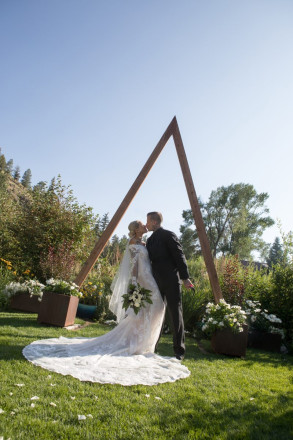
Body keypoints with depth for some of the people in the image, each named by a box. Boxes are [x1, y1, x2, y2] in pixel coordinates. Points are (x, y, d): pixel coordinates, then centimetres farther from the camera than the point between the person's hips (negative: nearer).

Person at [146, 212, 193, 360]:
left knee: (175, 315, -1)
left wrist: (185, 278, -14)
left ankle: (179, 350, 8)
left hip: (171, 281, -7)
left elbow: (179, 256, -11)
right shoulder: (150, 240, 15)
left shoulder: (168, 235, -7)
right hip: (156, 282, 7)